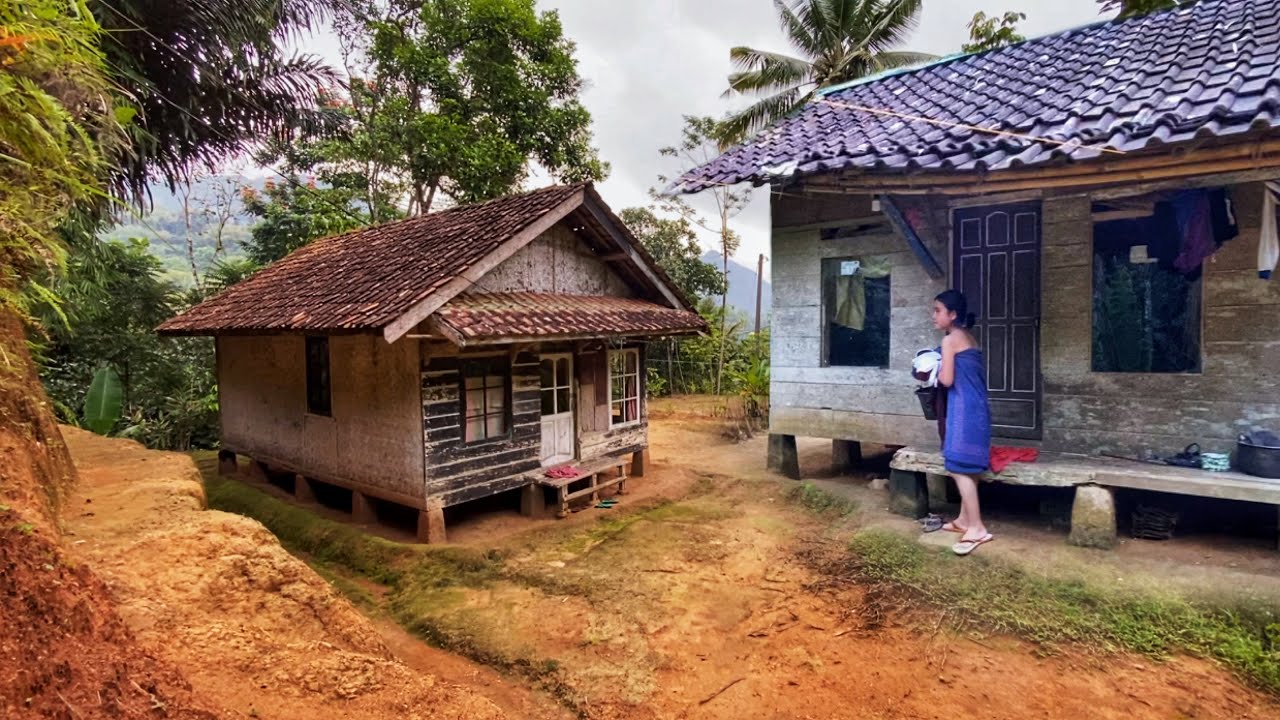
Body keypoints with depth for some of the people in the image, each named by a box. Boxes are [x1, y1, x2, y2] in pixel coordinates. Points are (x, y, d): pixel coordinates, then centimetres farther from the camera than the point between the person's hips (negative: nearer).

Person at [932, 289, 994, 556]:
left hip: (963, 407, -9)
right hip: (976, 406, 9)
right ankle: (964, 520, 23)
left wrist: (934, 374, 4)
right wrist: (943, 371, 15)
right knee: (967, 467, 14)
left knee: (959, 467, -8)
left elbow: (946, 380, -15)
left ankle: (977, 528, -8)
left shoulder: (950, 339, -10)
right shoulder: (969, 338, 16)